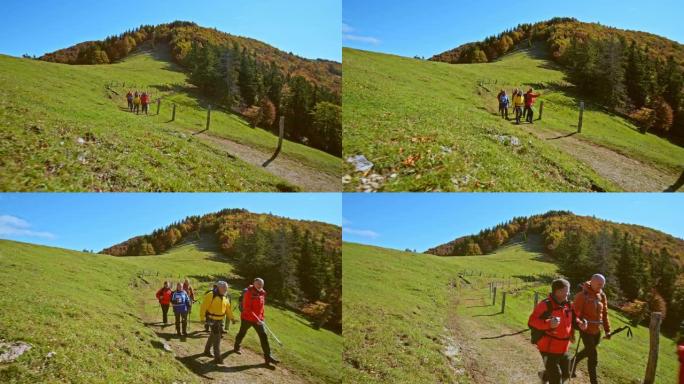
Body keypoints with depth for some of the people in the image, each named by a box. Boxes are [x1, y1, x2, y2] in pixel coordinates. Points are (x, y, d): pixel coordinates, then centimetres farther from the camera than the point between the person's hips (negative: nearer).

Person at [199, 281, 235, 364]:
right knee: (217, 337, -10)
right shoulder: (211, 295, -18)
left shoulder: (225, 297, 4)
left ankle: (207, 350, 41)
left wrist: (231, 317, 6)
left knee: (213, 335, 21)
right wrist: (202, 318, -20)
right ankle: (217, 357, -7)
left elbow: (228, 308, 13)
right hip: (212, 320, -7)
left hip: (220, 320, 7)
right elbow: (204, 307, -17)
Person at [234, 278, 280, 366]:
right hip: (247, 319, -5)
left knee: (264, 336, -5)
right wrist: (256, 319, -29)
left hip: (258, 319, 5)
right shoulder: (249, 293, -20)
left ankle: (268, 357, -5)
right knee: (242, 333, 17)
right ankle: (236, 347, 47)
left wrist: (262, 318, 12)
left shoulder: (262, 293, 1)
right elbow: (247, 309, -25)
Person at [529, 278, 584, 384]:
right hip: (549, 348, -8)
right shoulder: (545, 305, -19)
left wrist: (579, 324, 1)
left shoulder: (568, 305, 6)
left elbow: (572, 320, 23)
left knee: (565, 374, 21)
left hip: (563, 348, 8)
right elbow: (532, 321, -26)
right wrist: (548, 324, -41)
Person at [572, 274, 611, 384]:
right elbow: (575, 314, -17)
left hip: (597, 331, 6)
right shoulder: (582, 295, -16)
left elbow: (604, 314, 12)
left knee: (588, 351, 23)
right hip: (586, 330, -6)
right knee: (593, 356, -3)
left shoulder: (602, 296, 4)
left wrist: (607, 330, 9)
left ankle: (573, 362, 47)